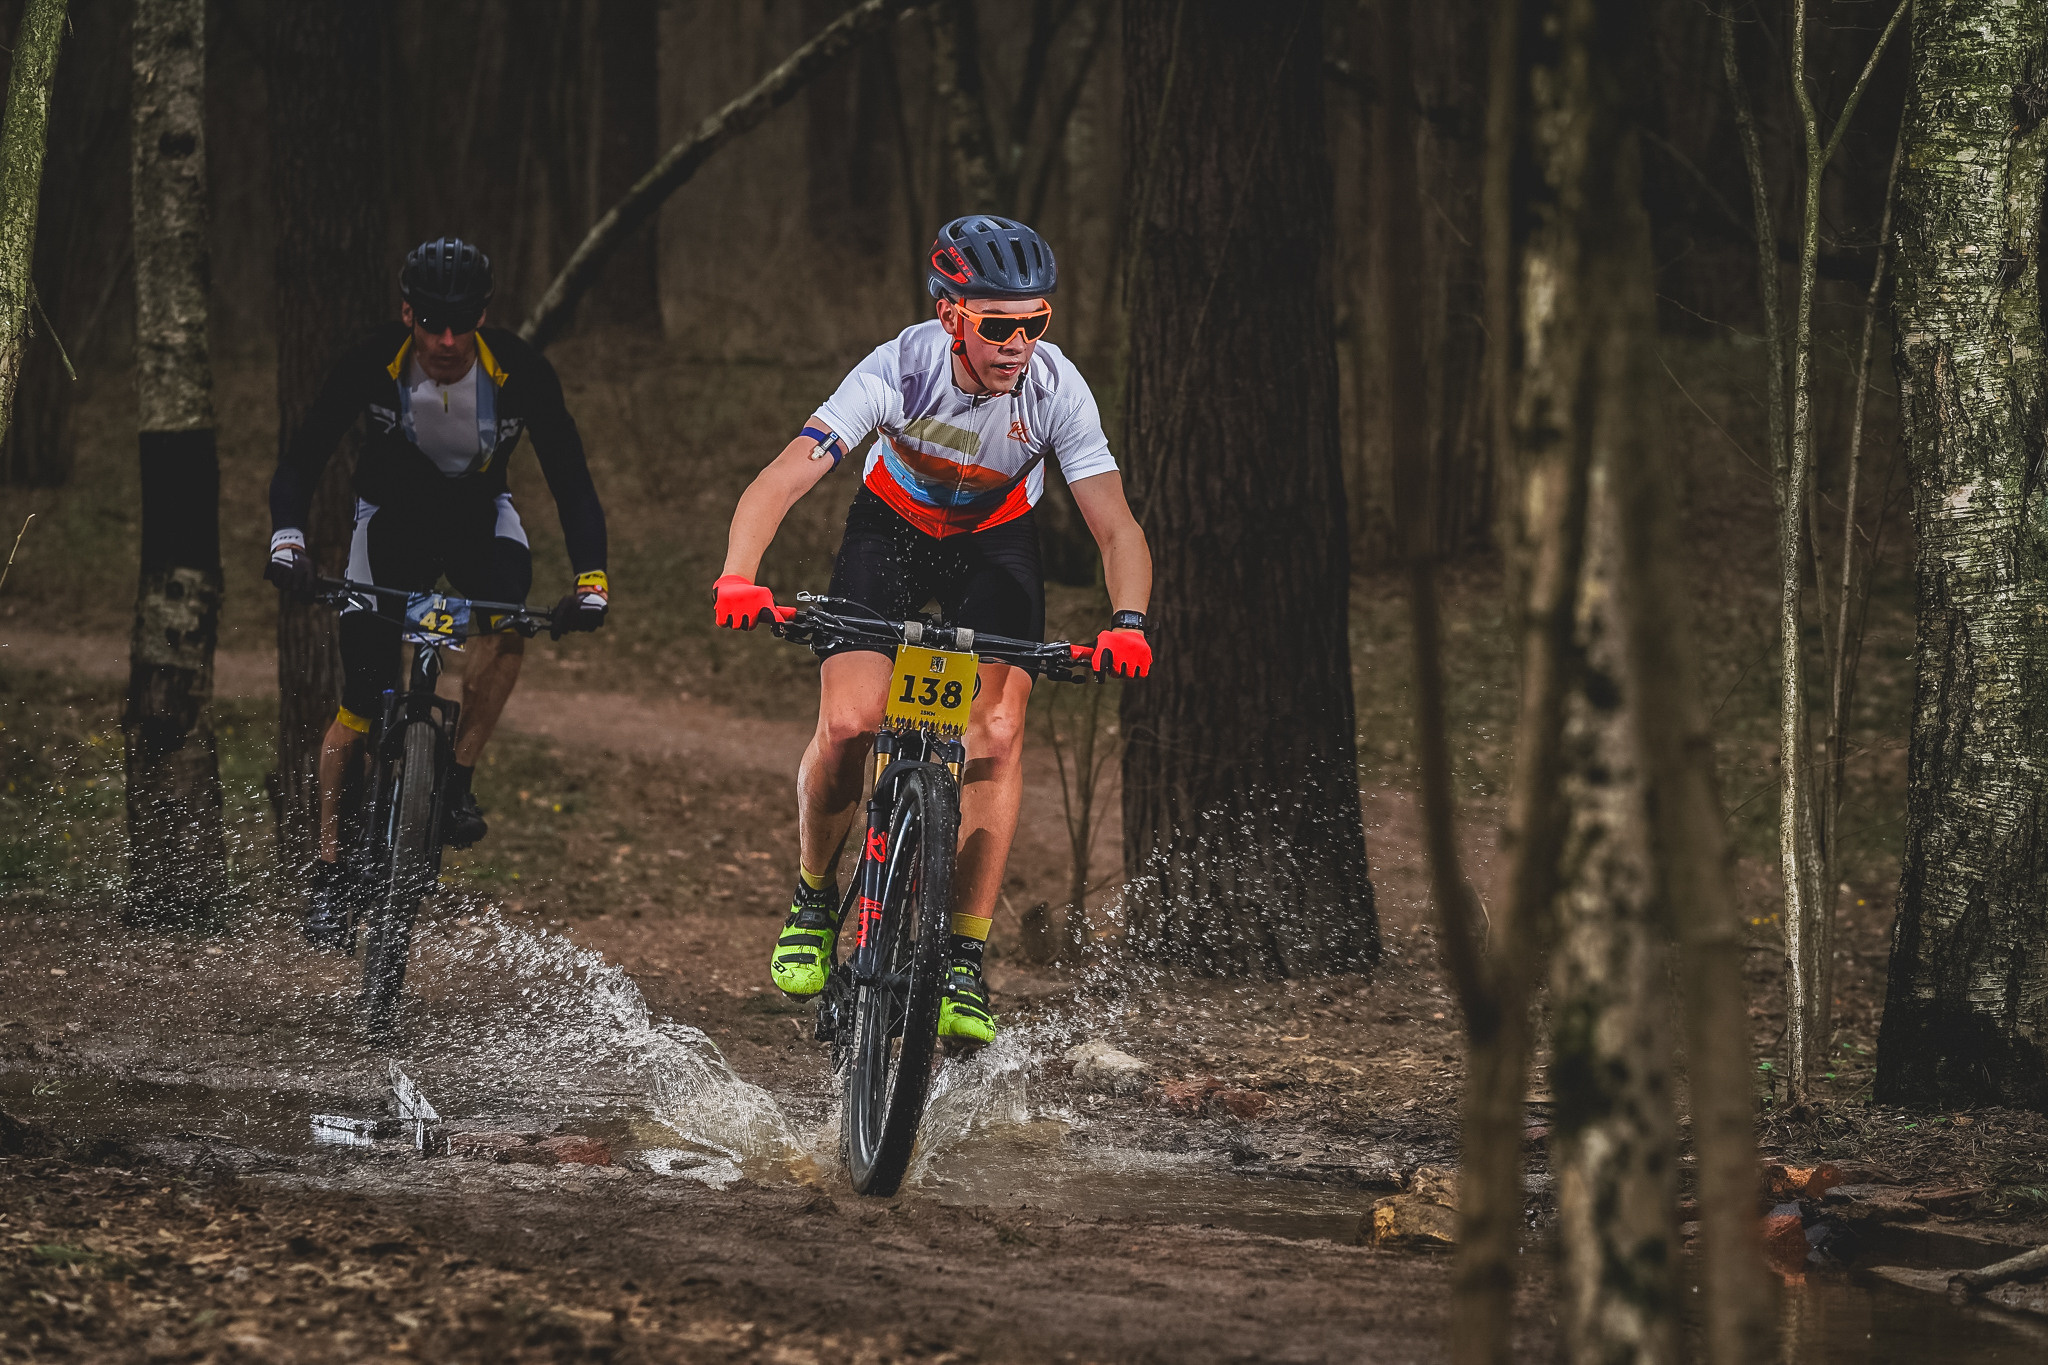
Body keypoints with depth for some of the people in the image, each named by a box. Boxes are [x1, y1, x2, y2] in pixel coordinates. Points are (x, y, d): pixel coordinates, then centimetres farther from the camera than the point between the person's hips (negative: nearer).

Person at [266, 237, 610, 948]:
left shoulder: (519, 370, -27)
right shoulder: (370, 363, -27)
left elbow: (570, 478, -22)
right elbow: (303, 456, -21)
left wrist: (591, 576, -36)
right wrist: (287, 537, -39)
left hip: (479, 513, 0)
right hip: (393, 513, 0)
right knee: (361, 706, -10)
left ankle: (460, 779, -17)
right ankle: (329, 874, 6)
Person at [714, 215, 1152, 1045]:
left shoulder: (1057, 390, -29)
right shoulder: (900, 372, -33)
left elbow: (1116, 525, -31)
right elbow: (779, 483, -37)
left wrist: (1127, 624, -50)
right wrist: (737, 580, -54)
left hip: (994, 543, 1)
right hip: (891, 530, -1)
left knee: (998, 733, -19)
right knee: (848, 726, -18)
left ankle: (964, 962, -12)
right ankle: (814, 897, 10)